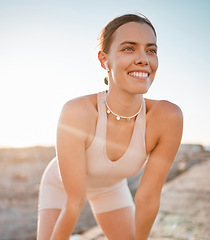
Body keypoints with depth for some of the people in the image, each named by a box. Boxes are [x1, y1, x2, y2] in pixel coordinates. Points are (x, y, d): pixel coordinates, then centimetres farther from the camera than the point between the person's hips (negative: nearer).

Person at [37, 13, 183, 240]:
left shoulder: (168, 117, -35)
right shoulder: (75, 112, -42)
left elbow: (148, 198, -23)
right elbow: (75, 202, -31)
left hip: (111, 186, 3)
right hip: (61, 185, -2)